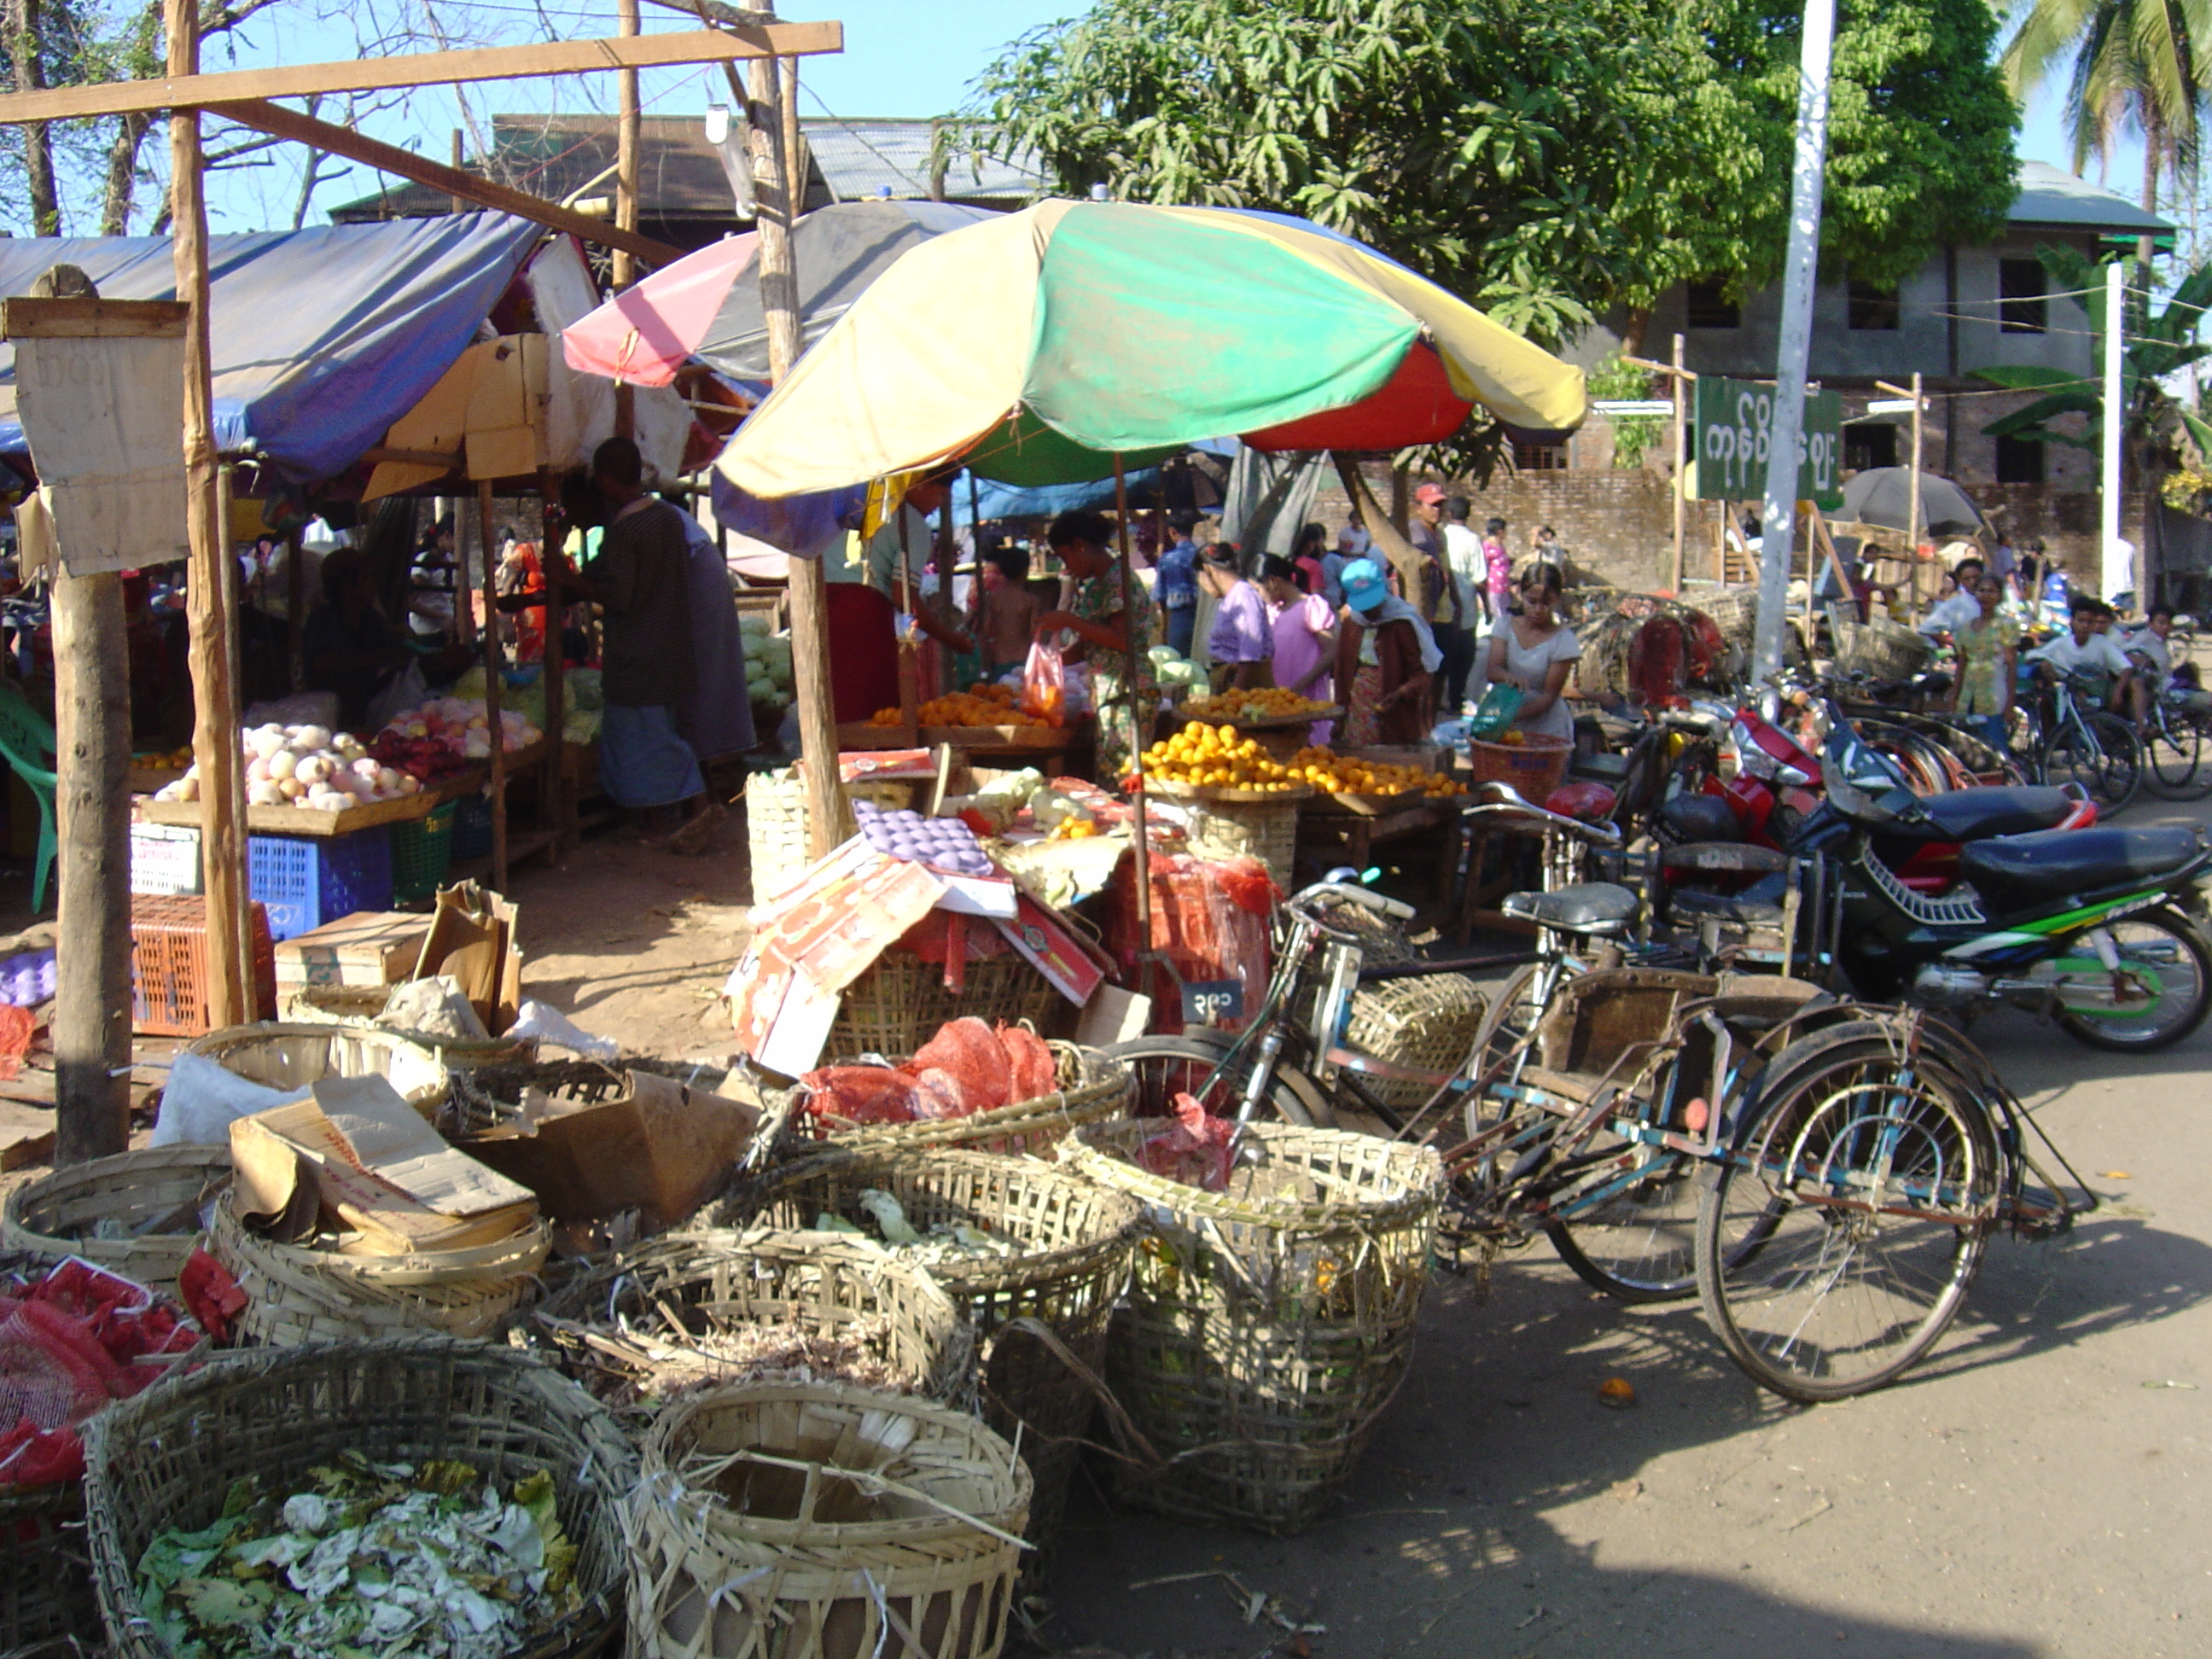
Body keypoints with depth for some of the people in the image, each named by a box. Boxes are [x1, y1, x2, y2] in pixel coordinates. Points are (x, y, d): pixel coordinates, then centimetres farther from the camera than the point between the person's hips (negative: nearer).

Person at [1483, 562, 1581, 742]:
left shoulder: (1563, 640, -8)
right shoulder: (1506, 625, 2)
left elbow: (1550, 695, -10)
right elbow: (1492, 670, -7)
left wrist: (1514, 716, -24)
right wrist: (1507, 676, -32)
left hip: (1547, 729, -2)